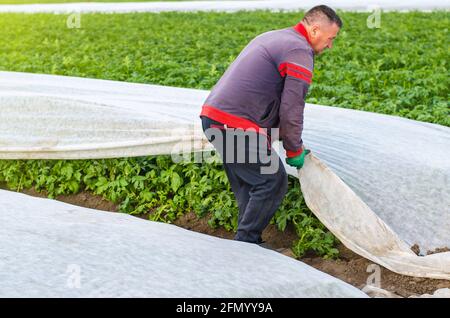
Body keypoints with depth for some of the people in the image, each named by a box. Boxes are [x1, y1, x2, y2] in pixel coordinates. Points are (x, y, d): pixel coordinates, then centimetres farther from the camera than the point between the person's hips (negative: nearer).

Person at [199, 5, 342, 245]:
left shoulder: (271, 37, 23)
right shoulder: (300, 51, -8)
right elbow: (291, 109, -11)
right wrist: (295, 150, 3)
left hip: (211, 116, 10)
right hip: (237, 126, -10)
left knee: (245, 185, 18)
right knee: (273, 182, -1)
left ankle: (246, 243, 23)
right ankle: (246, 241, 5)